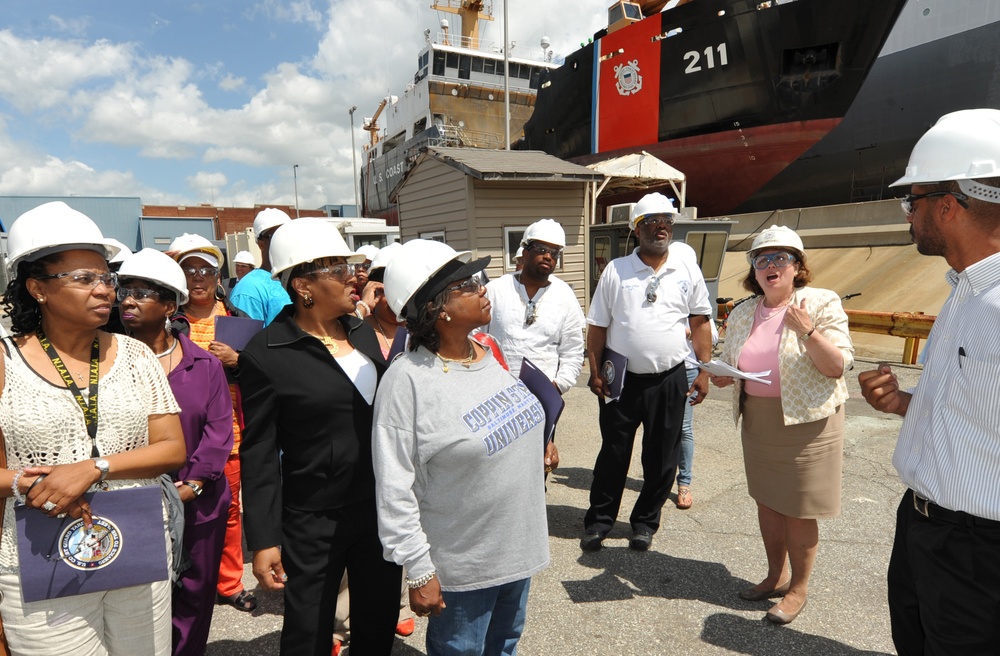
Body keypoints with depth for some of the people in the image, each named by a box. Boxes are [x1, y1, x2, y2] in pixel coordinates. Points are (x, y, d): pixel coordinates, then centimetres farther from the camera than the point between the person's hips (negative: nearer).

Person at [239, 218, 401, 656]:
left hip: (382, 510, 5)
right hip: (314, 522, -5)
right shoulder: (266, 354, -14)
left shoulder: (363, 332, 4)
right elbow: (260, 455, -11)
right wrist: (264, 540, -11)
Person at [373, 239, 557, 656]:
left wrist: (538, 443, 8)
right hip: (462, 566, -6)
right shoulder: (408, 381, -25)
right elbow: (395, 491, -22)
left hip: (520, 544, 7)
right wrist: (419, 571, -18)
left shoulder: (491, 351, -3)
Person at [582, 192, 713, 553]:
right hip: (622, 379, -1)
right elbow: (598, 326, 0)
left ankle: (645, 522, 31)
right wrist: (595, 372, -4)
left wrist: (704, 371, 1)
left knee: (661, 459, 12)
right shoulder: (616, 270, -2)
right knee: (613, 454, 10)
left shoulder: (687, 268, 1)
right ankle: (598, 521, 27)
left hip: (670, 380, 1)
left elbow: (700, 321, 5)